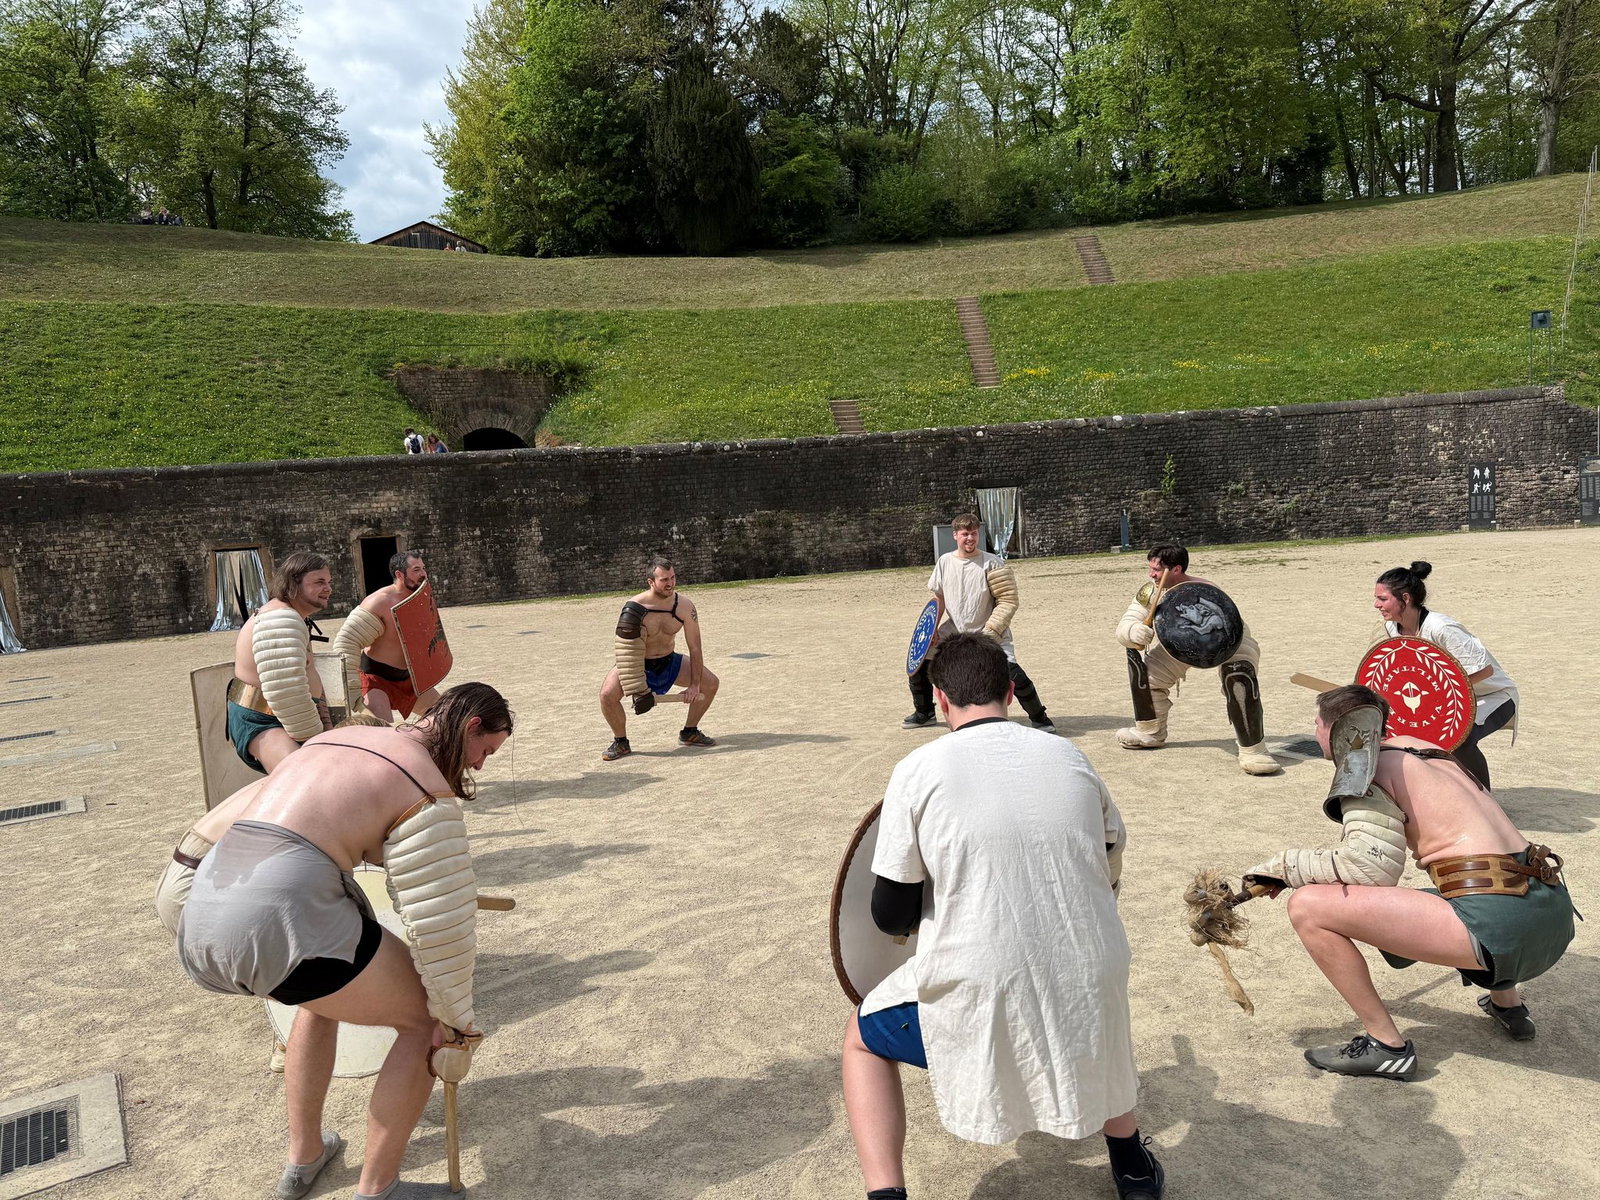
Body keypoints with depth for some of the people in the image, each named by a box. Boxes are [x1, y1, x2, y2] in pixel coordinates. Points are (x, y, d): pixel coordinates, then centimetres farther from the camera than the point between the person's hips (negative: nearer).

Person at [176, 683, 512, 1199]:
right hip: (282, 922, -9)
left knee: (326, 994, 36)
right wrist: (457, 1025, 8)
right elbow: (438, 925, -5)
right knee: (424, 1018, 10)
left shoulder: (337, 738, 21)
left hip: (203, 917, 9)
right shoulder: (428, 791, -3)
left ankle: (303, 1158, 44)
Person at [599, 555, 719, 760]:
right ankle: (620, 742, -2)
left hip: (668, 661, 4)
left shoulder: (685, 606, -17)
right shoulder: (634, 608, -28)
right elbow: (626, 652, -26)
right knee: (608, 694, -28)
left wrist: (694, 685, -12)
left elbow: (695, 648, -10)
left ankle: (689, 732, 16)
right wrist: (637, 690, -29)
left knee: (711, 683, -5)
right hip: (638, 664, -4)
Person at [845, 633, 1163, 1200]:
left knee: (862, 1038, 24)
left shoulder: (918, 770, -7)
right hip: (1091, 992, 4)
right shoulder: (1069, 756, 4)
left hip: (979, 1000, -4)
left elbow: (893, 916, -4)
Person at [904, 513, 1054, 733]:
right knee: (918, 662, 3)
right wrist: (932, 628, 2)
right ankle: (924, 713, 27)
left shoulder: (992, 564, -15)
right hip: (952, 632, 5)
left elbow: (1008, 602, -14)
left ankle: (1039, 717, 1)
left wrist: (989, 633, -20)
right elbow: (938, 597, 12)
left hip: (990, 634, -5)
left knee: (1011, 671, -22)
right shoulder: (944, 562, -1)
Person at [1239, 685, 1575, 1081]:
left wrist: (1283, 866, -4)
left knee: (1308, 906, -11)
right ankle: (1508, 1004, 37)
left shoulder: (1364, 767, -2)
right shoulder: (1424, 750, 20)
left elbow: (1372, 866, -13)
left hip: (1499, 924, -9)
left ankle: (1386, 1046, 0)